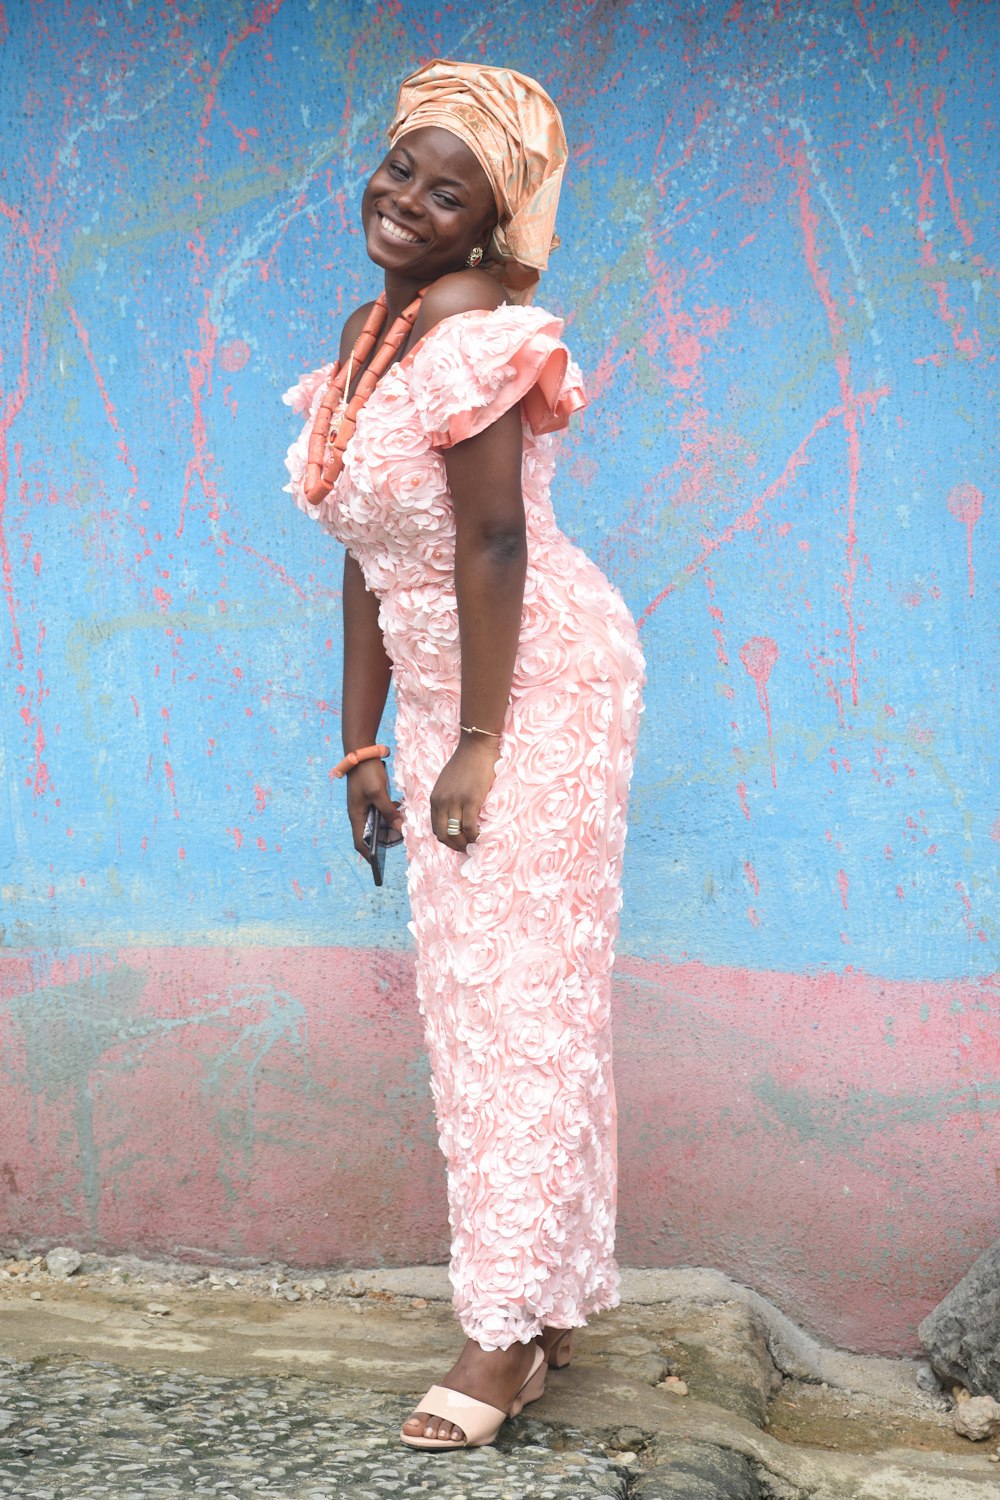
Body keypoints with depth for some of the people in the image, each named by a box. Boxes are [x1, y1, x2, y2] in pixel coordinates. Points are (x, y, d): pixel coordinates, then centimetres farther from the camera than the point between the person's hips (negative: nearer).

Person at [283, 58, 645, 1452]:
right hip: (451, 696, 9)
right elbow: (370, 556, 12)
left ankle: (509, 1329, 1)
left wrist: (477, 743, -20)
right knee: (472, 993, 11)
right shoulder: (370, 329, 11)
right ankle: (547, 1300, 22)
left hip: (540, 681, -9)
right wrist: (364, 742, 13)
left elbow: (493, 540, -21)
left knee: (518, 989, -6)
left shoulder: (469, 324, -17)